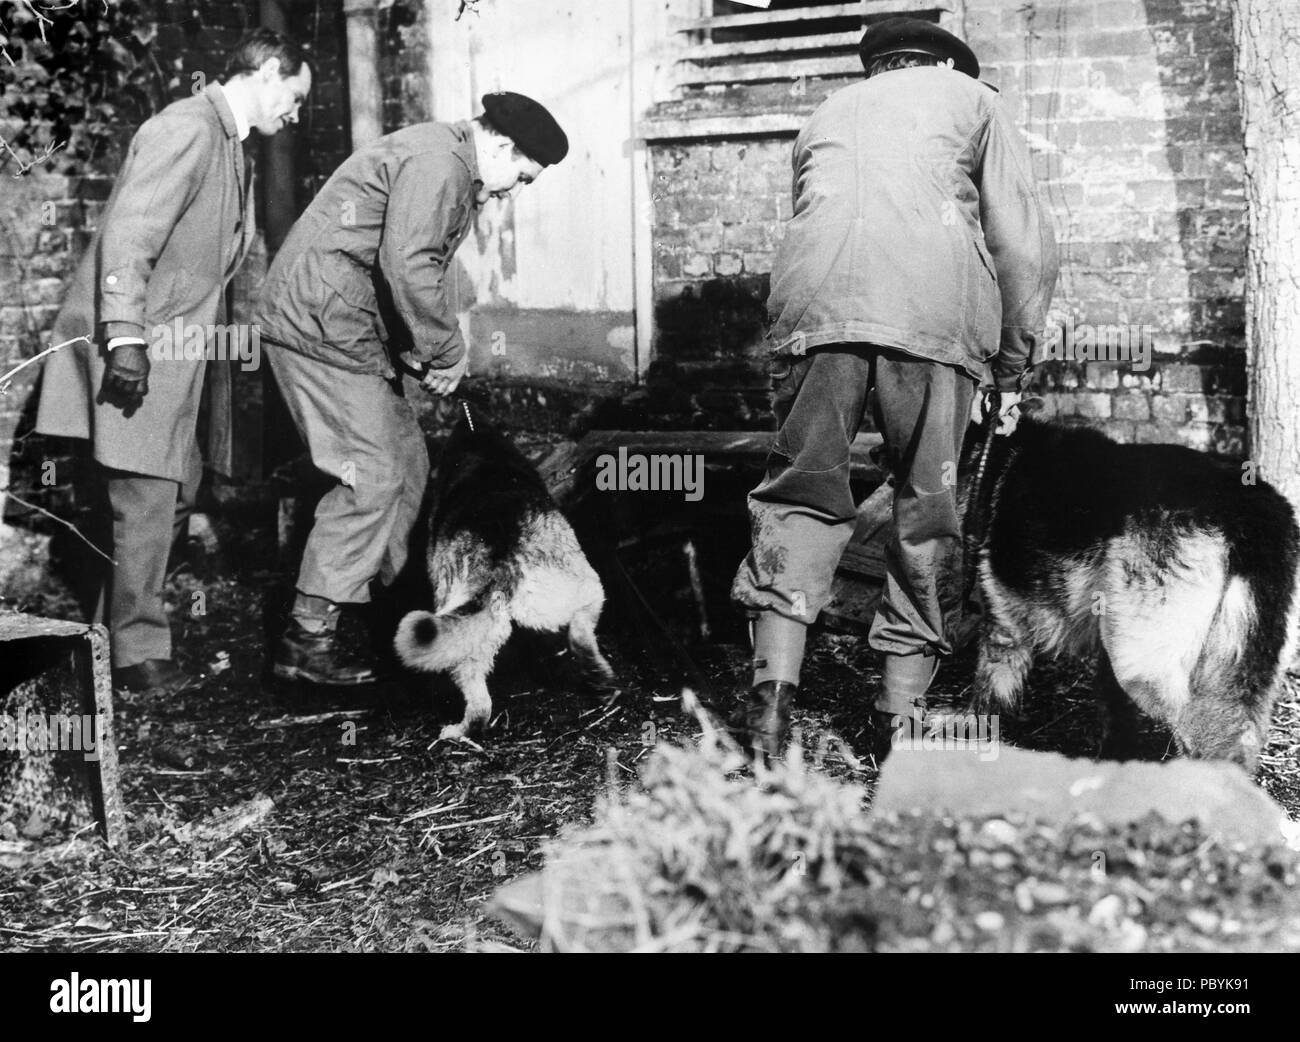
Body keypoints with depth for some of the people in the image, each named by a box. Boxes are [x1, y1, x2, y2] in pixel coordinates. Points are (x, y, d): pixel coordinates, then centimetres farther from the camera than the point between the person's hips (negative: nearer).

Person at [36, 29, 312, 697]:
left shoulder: (229, 147, 19)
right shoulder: (188, 129, -13)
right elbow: (129, 234, -21)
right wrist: (125, 339, -26)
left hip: (178, 351, 10)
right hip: (138, 351, -10)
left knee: (176, 491, 13)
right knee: (147, 499, -6)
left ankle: (110, 633, 24)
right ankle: (137, 655, 4)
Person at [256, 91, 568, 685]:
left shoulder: (450, 168, 20)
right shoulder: (438, 163, -15)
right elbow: (409, 267, -25)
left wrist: (427, 352, 10)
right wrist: (448, 351, -15)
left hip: (352, 328, 11)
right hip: (324, 322, -11)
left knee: (407, 466, 12)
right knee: (371, 480, -10)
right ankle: (306, 641, -6)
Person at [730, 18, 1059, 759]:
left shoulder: (829, 113, 36)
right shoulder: (971, 99, 26)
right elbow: (1025, 243, 16)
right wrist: (1014, 365, 20)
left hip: (814, 296, 2)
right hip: (935, 306, -2)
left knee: (804, 490, 6)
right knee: (928, 504, 5)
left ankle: (774, 682, -9)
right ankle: (903, 710, 6)